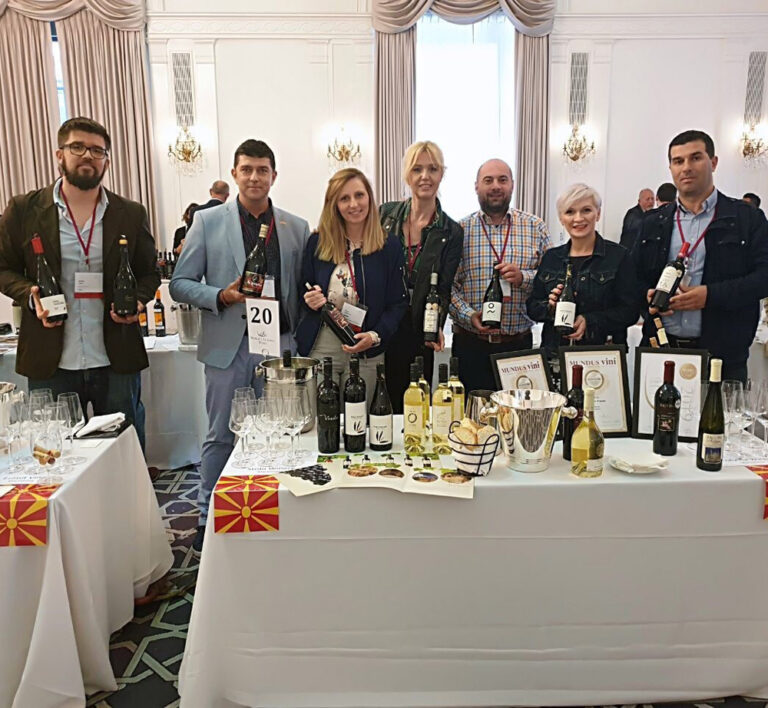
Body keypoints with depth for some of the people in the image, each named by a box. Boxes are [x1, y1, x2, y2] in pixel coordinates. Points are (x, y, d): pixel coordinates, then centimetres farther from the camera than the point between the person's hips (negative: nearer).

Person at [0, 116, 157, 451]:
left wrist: (137, 299, -9)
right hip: (50, 362, 0)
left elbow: (149, 273, 11)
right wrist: (30, 295, -11)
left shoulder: (131, 214, 6)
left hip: (116, 360, 1)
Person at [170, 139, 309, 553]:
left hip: (280, 345, 2)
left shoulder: (296, 227, 7)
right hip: (229, 345, -1)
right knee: (221, 436, 9)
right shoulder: (207, 222, 3)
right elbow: (180, 284, 3)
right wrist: (220, 296, -15)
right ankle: (209, 516, 27)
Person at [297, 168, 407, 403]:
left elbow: (397, 303, 1)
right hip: (319, 348, 1)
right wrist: (309, 300, -9)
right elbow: (302, 291, 14)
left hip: (366, 354, -1)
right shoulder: (317, 242, 6)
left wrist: (376, 336, -14)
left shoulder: (389, 246, 1)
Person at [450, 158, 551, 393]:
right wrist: (468, 315, -16)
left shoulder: (536, 228, 7)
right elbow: (446, 284, -3)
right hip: (470, 345, -1)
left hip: (519, 344, 1)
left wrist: (523, 277, -14)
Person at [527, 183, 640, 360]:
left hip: (602, 353, -2)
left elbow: (630, 310, -6)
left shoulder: (619, 256, -1)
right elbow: (532, 307, 10)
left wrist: (590, 321, -19)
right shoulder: (551, 257, 10)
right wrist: (550, 307, -11)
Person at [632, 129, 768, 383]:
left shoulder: (747, 218, 4)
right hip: (661, 348, 2)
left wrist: (710, 295, -17)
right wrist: (649, 296, -9)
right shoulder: (653, 224, 13)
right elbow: (635, 276, 13)